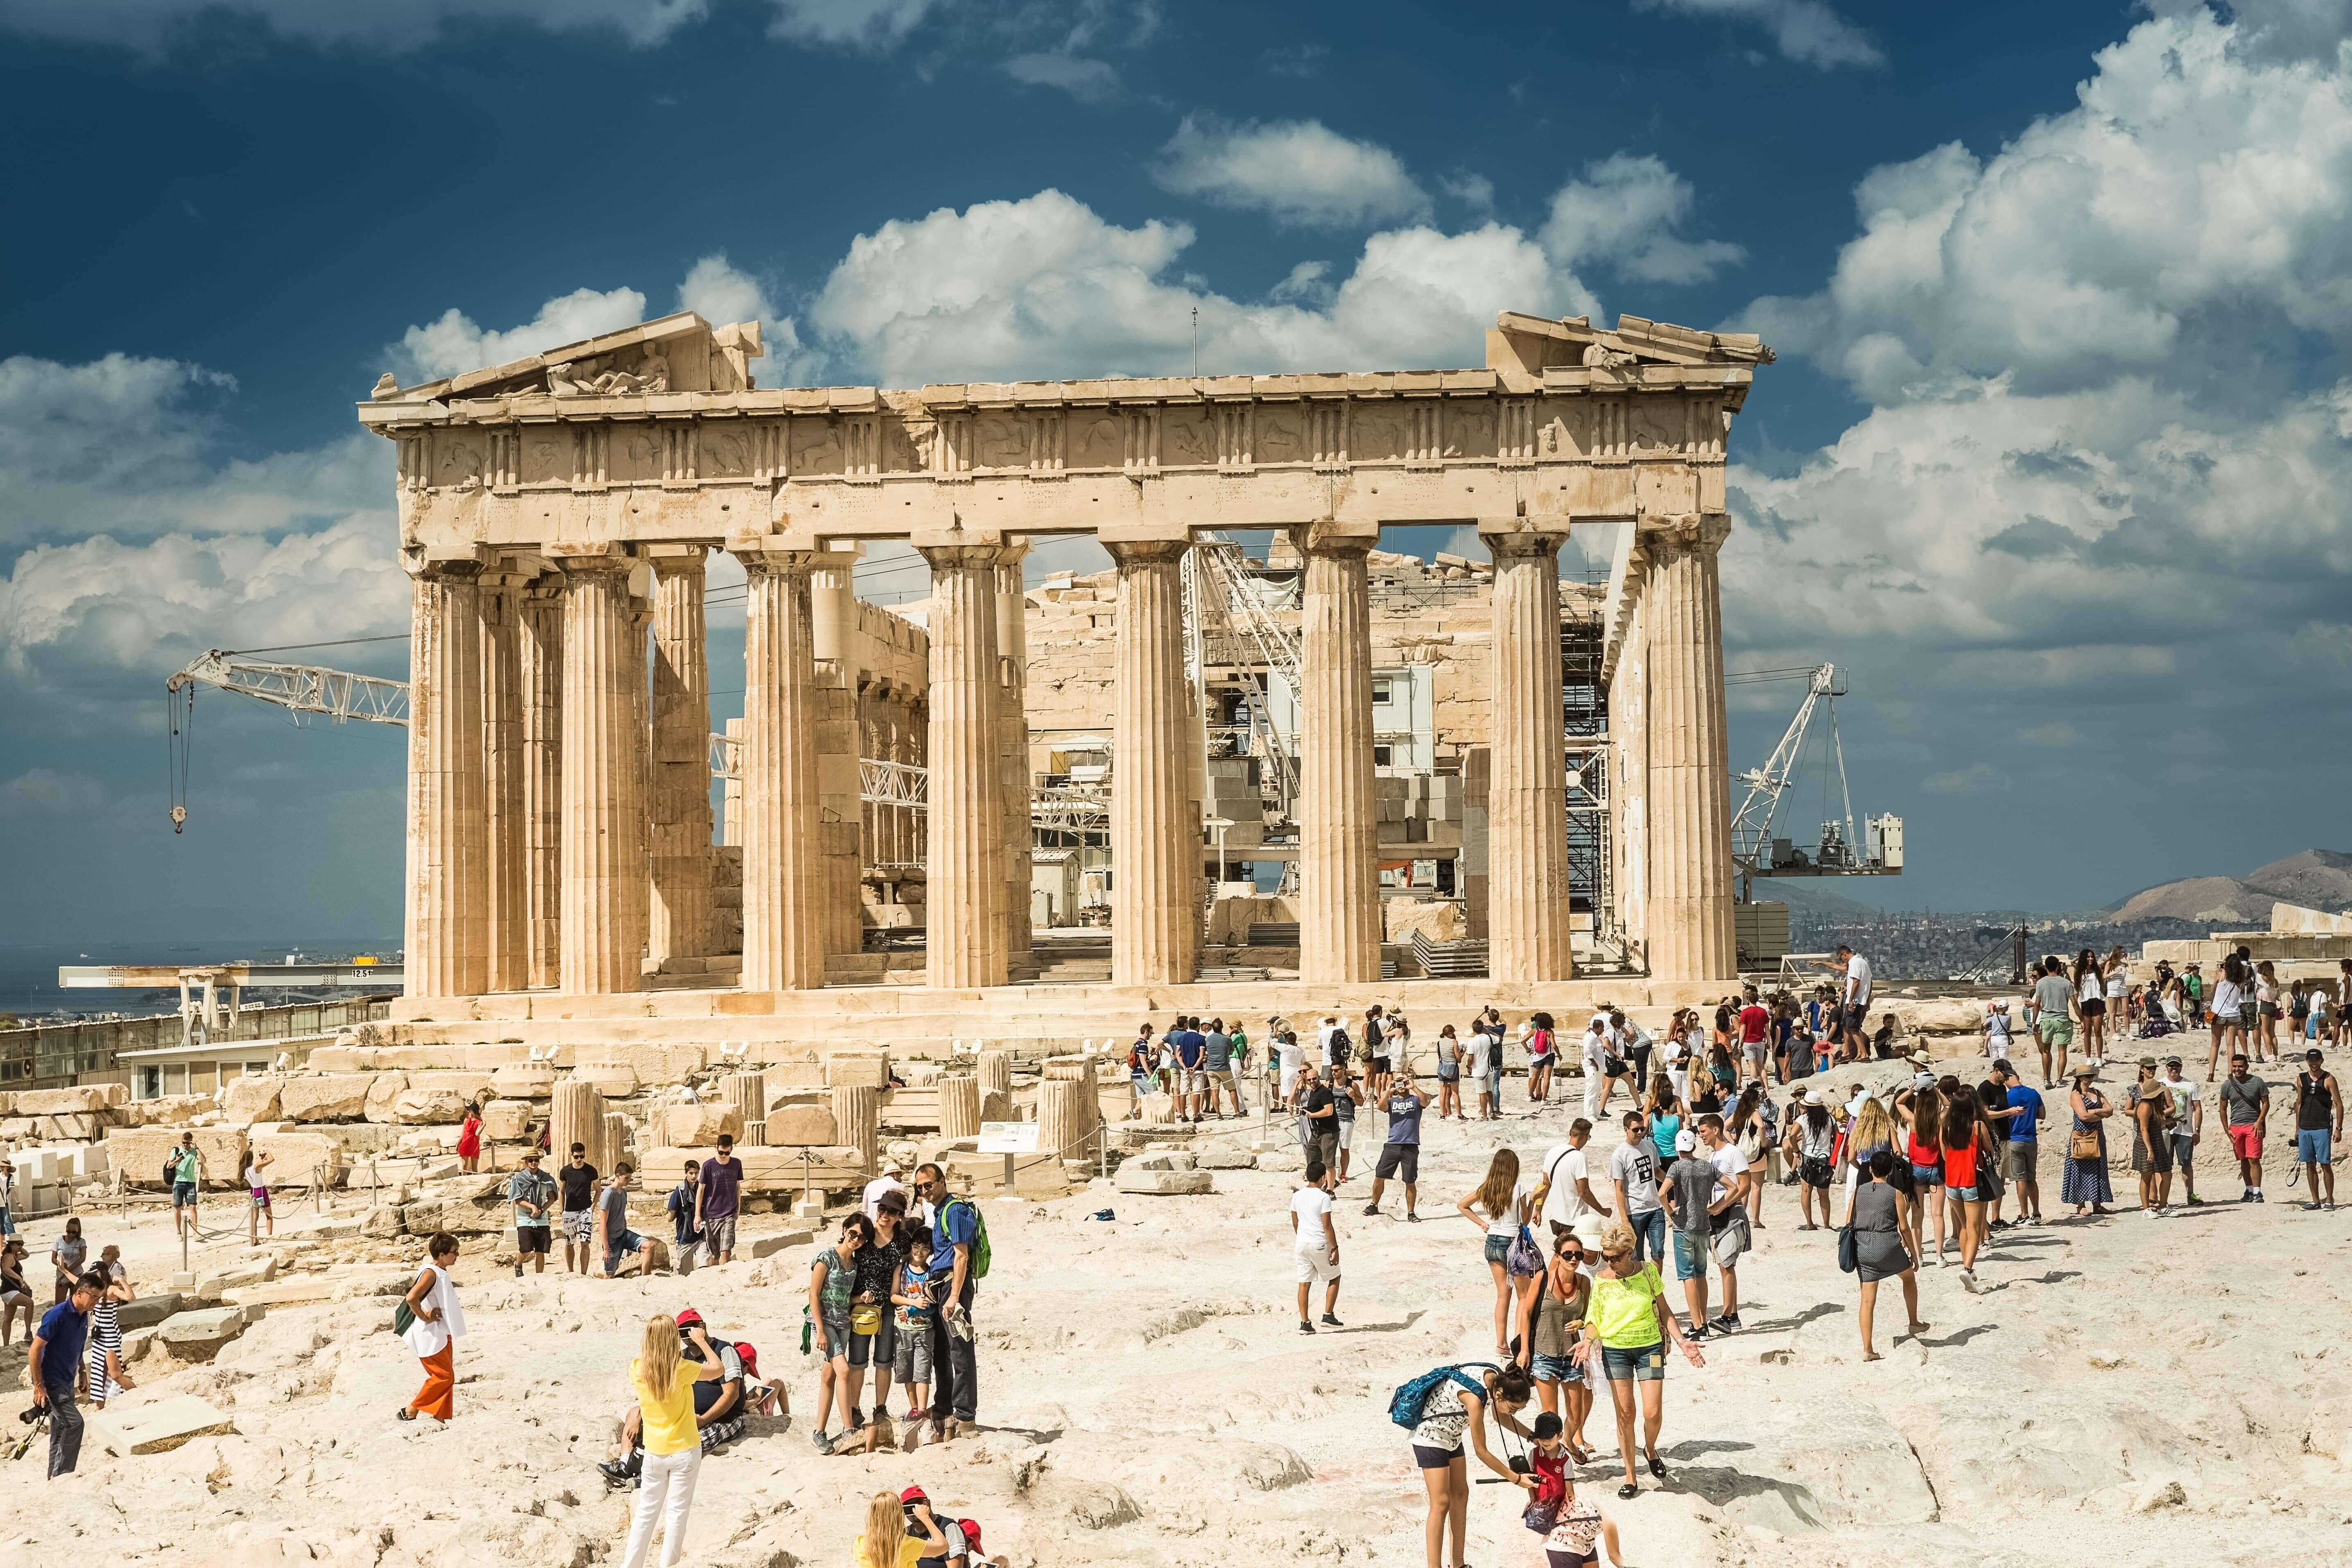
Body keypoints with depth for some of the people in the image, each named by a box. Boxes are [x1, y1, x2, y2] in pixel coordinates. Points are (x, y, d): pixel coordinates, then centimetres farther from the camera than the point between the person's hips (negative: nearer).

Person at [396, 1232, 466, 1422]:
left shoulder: (441, 1274, 9)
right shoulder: (431, 1274, -21)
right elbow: (411, 1298, -33)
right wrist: (424, 1317, -22)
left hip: (441, 1334, 10)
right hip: (430, 1335, -10)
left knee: (446, 1377, 10)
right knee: (444, 1376, -8)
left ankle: (440, 1417, 14)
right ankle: (411, 1410, 1)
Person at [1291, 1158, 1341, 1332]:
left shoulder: (1297, 1196, 5)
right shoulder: (1324, 1197, -13)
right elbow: (1327, 1226, -15)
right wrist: (1335, 1248, -10)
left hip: (1301, 1244, 5)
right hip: (1320, 1245, -5)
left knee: (1304, 1283, 8)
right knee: (1334, 1278, 15)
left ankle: (1304, 1323, 5)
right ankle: (1328, 1315, 10)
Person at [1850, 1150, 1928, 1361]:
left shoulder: (1859, 1191, 6)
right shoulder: (1895, 1193, -2)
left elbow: (1848, 1223, 6)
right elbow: (1903, 1228, -2)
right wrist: (1913, 1253, 9)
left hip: (1862, 1248, 2)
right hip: (1888, 1245, -2)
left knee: (1868, 1300, 4)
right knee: (1909, 1277, 29)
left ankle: (1867, 1349, 1)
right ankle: (1913, 1323, 37)